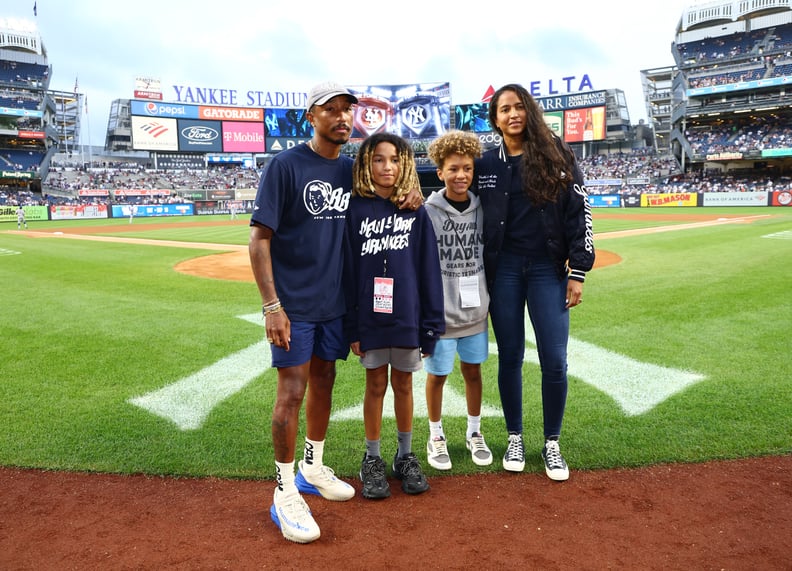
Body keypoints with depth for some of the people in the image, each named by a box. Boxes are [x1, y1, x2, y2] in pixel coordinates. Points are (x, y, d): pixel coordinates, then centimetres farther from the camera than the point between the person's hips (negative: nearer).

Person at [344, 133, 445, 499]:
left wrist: (430, 324, -2)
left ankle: (405, 456, 30)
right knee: (376, 385, 11)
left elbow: (428, 269, 1)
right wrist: (351, 326, -6)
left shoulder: (416, 211, 0)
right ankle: (372, 460, 26)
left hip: (407, 315, 1)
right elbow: (347, 269, -3)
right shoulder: (355, 209, -3)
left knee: (403, 385, 14)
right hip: (370, 316, -1)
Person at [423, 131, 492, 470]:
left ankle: (474, 433, 34)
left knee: (472, 370, 15)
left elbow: (489, 258, 10)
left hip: (475, 311, 4)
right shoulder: (428, 212, -10)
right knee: (437, 374, 9)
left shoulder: (481, 209, 1)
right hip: (440, 312, -3)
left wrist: (491, 301, 11)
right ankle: (436, 436, 29)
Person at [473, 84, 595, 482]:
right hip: (503, 269, 1)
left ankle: (552, 444, 17)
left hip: (548, 269, -1)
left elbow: (579, 212, 1)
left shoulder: (556, 154, 3)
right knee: (510, 357, 7)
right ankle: (515, 438, 24)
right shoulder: (485, 165, 6)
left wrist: (578, 270, -5)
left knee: (554, 360, -1)